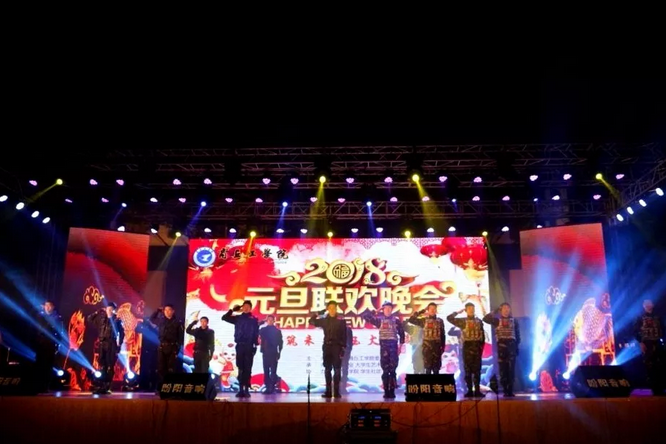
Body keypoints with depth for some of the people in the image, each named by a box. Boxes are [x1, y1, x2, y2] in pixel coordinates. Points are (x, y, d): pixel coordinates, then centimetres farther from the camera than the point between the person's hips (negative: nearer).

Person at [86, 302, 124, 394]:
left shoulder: (117, 320, 2)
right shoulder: (101, 319, 12)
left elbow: (122, 333, 0)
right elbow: (89, 319, 13)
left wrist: (119, 345, -7)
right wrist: (97, 312, 7)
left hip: (112, 345, -3)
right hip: (102, 345, 3)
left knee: (110, 367, -5)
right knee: (102, 367, 4)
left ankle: (107, 388, -4)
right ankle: (101, 387, 6)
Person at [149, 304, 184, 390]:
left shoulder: (178, 322, 0)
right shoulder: (161, 320, 11)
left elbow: (181, 336, -3)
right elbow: (151, 318, 28)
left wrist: (178, 347, -12)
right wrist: (158, 310, 17)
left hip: (172, 347, -3)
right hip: (162, 347, 3)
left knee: (171, 369, -2)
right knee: (161, 368, 4)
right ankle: (160, 388, 8)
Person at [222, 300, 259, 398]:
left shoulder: (254, 319, 5)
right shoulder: (238, 318, 12)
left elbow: (256, 333, 0)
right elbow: (224, 317, 12)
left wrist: (255, 345, -8)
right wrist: (233, 310, 5)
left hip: (249, 346, -2)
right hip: (239, 346, 2)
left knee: (247, 369, -1)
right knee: (240, 369, 3)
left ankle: (246, 390, 0)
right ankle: (241, 389, 5)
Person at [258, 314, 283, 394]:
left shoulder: (277, 331, 5)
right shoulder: (263, 330, 9)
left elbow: (280, 343, 2)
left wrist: (279, 353, -5)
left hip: (274, 353, -2)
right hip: (265, 353, 2)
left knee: (273, 371, -4)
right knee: (266, 371, 1)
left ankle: (272, 387, -5)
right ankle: (268, 387, 4)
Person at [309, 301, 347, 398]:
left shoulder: (341, 321, -1)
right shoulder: (324, 320, 9)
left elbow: (344, 336, -2)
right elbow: (312, 321, 17)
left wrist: (343, 348, -9)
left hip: (337, 347, -3)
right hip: (327, 347, 3)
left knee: (337, 370, -4)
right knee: (327, 370, 5)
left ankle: (336, 392, 0)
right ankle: (328, 391, 9)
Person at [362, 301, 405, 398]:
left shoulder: (396, 320, 5)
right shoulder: (379, 319, 5)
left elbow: (401, 333, 9)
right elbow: (365, 316, 4)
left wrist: (400, 345, 3)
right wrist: (375, 312, 2)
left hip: (393, 345, 0)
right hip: (383, 346, 0)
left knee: (392, 370, -1)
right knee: (385, 370, 2)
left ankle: (392, 391, 4)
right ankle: (386, 391, 8)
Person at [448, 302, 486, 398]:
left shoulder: (479, 321, 10)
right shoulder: (462, 321, 5)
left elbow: (482, 335, 9)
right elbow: (449, 318, -3)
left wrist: (482, 346, 1)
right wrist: (458, 312, -1)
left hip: (477, 346, 1)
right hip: (467, 346, -1)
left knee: (477, 370, 0)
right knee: (468, 370, 0)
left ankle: (477, 391, 3)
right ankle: (469, 391, 4)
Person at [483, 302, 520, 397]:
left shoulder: (514, 321, 11)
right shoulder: (497, 320, 8)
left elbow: (517, 335, 11)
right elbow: (485, 319, -7)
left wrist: (517, 347, 5)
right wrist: (495, 312, -4)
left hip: (511, 346, 1)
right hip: (501, 346, -1)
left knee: (511, 369, -1)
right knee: (503, 369, -1)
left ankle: (510, 391, 3)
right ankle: (505, 391, 4)